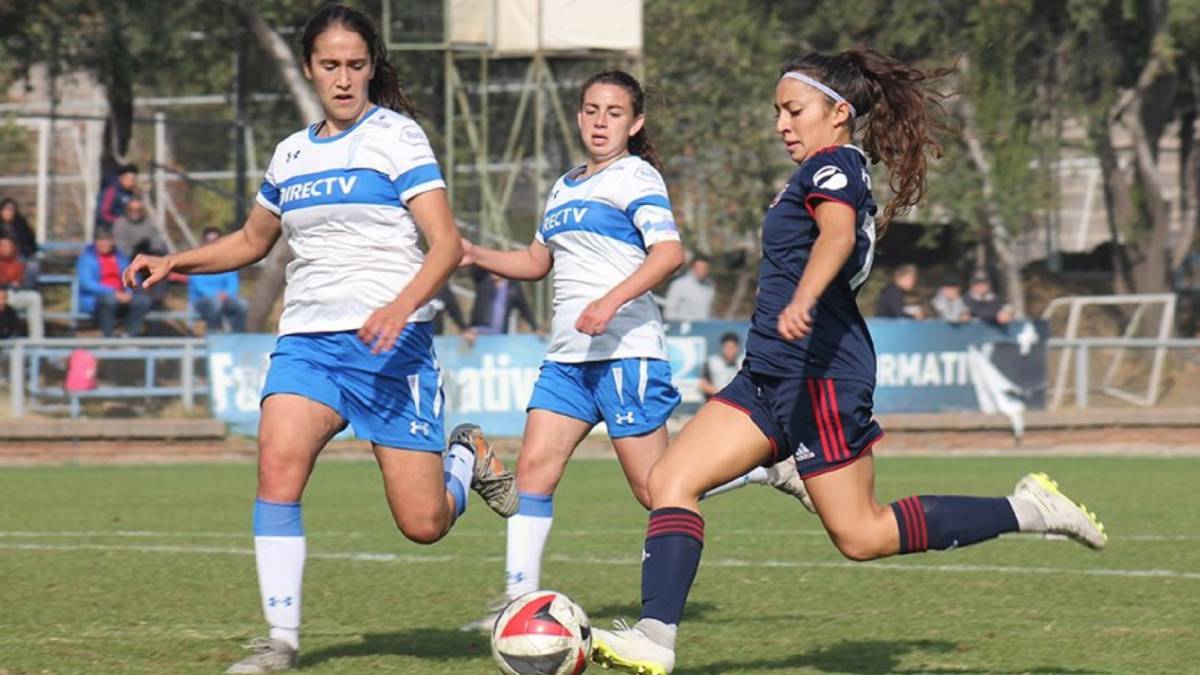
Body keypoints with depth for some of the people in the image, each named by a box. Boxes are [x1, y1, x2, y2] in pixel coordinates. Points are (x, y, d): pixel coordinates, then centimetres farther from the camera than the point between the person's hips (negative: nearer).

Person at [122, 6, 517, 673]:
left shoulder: (396, 136, -3)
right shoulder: (291, 154, 15)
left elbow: (447, 243, -11)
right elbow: (252, 240, 31)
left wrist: (402, 305, -28)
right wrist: (173, 263, 16)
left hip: (390, 342, -5)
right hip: (306, 340, 5)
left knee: (423, 523, -6)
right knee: (277, 462, -23)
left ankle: (469, 456, 30)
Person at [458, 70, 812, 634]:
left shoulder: (636, 177, -5)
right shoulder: (564, 187, 20)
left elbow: (669, 252, -18)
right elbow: (537, 261, 31)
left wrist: (612, 300, -30)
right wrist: (476, 255, 14)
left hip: (625, 349, -8)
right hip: (568, 354, 8)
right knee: (534, 465, -6)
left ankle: (770, 468, 11)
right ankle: (520, 598, -5)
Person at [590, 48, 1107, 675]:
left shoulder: (832, 168, -11)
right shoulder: (841, 174, 19)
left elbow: (837, 235, -31)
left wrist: (801, 300, -50)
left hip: (820, 373, -10)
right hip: (769, 375, 10)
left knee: (861, 535, -6)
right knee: (670, 481, -4)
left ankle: (1025, 510, 4)